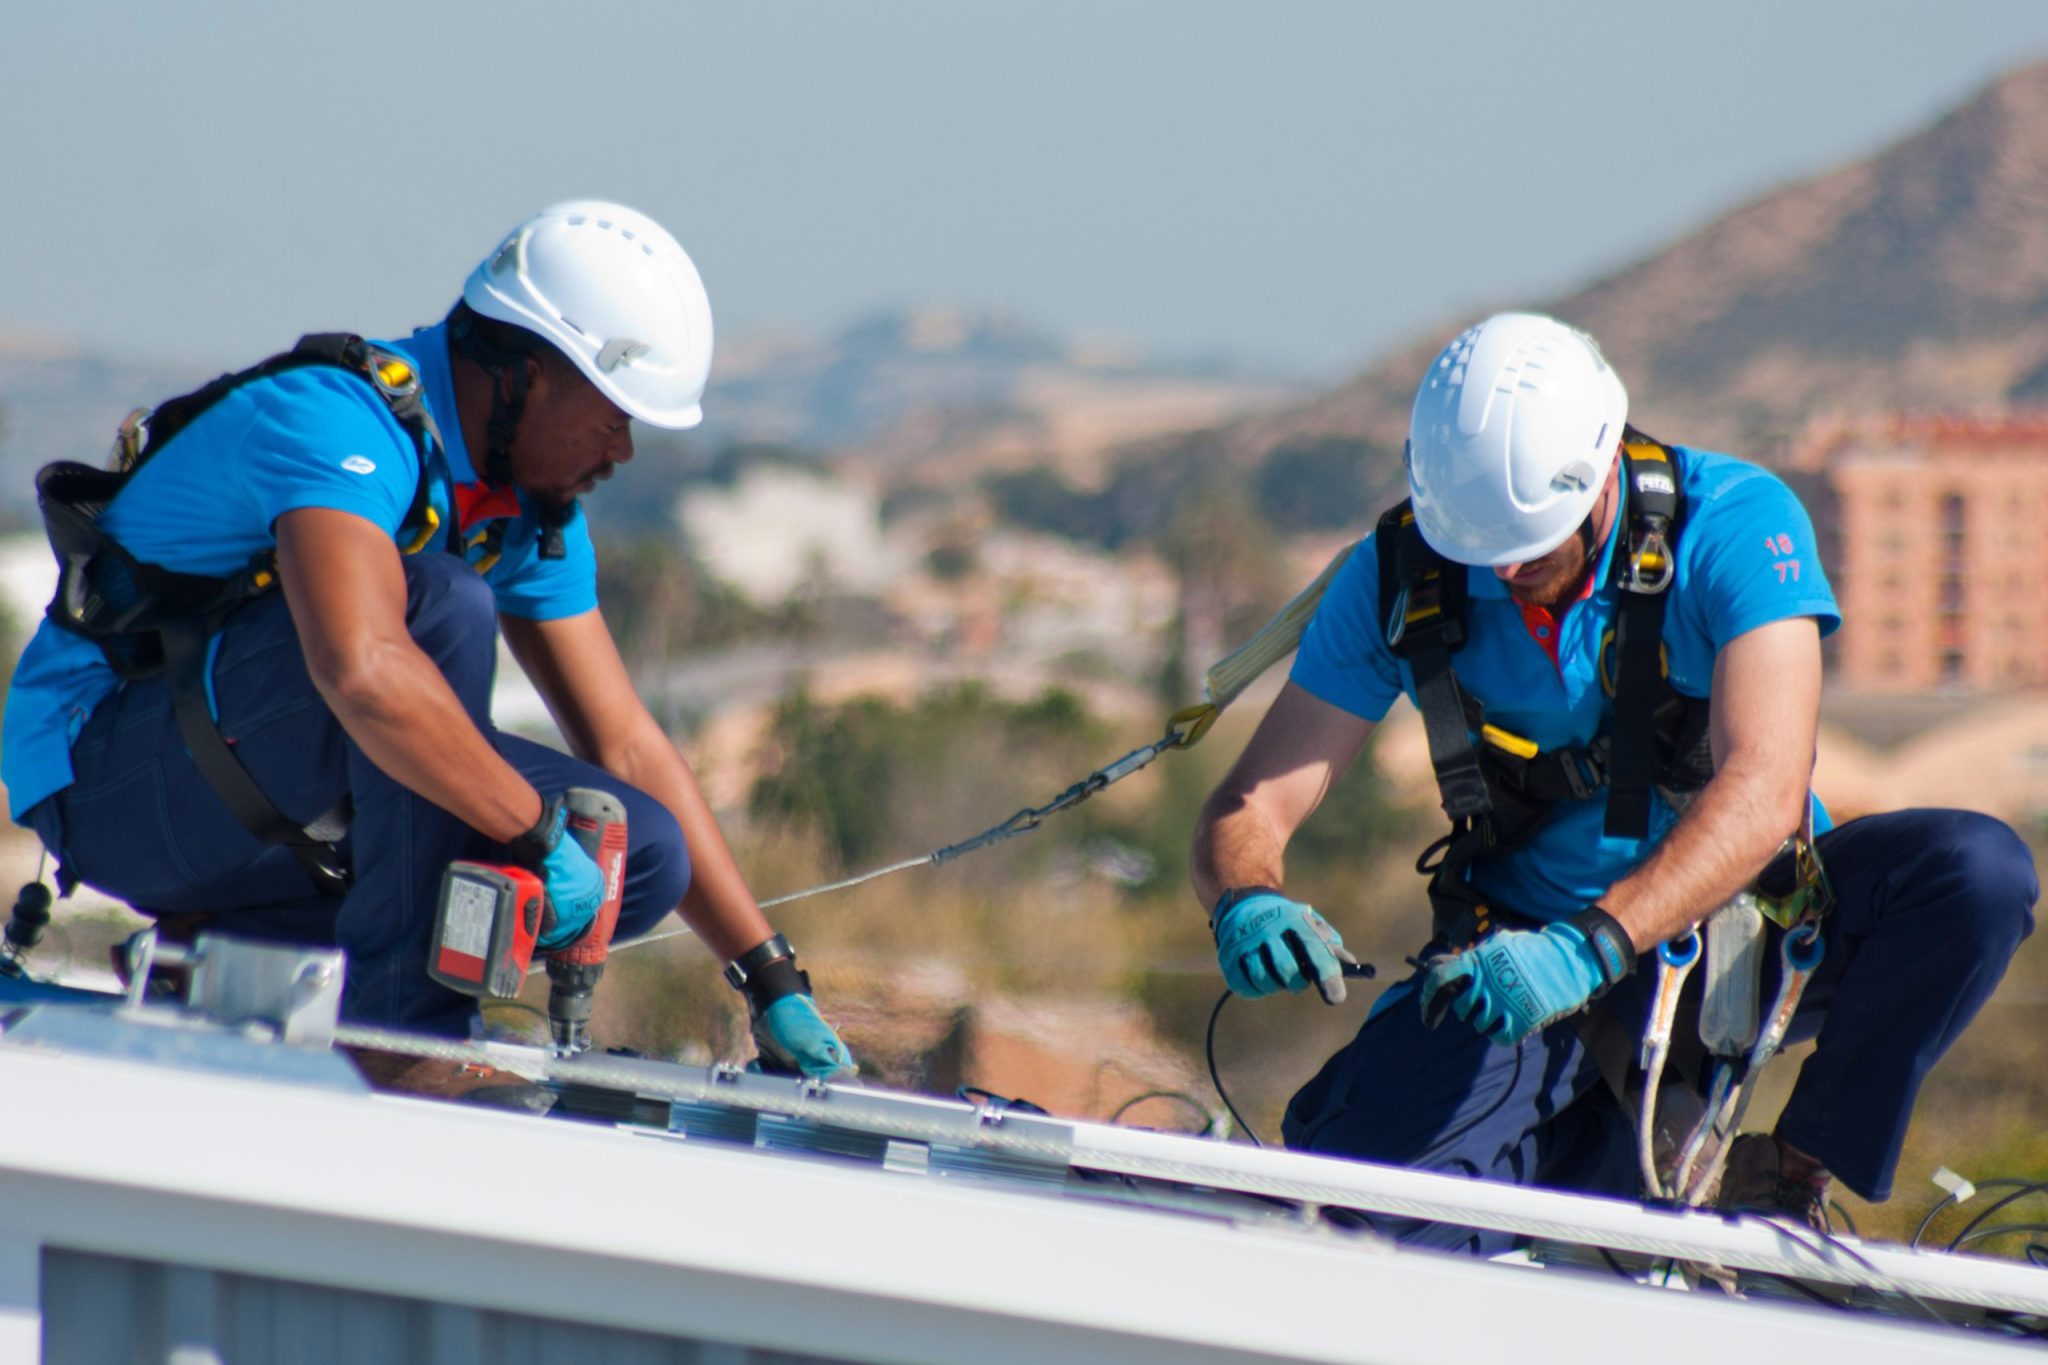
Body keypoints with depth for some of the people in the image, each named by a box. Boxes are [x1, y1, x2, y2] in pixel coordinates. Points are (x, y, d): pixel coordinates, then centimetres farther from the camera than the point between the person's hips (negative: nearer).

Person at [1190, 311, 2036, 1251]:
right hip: (1530, 946, 1)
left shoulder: (1733, 526, -21)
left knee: (1978, 872, -31)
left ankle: (1793, 1180, -14)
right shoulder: (1398, 577, -12)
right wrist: (1248, 906, -38)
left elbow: (1763, 789, -34)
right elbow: (1252, 808, -12)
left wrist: (1590, 947, -49)